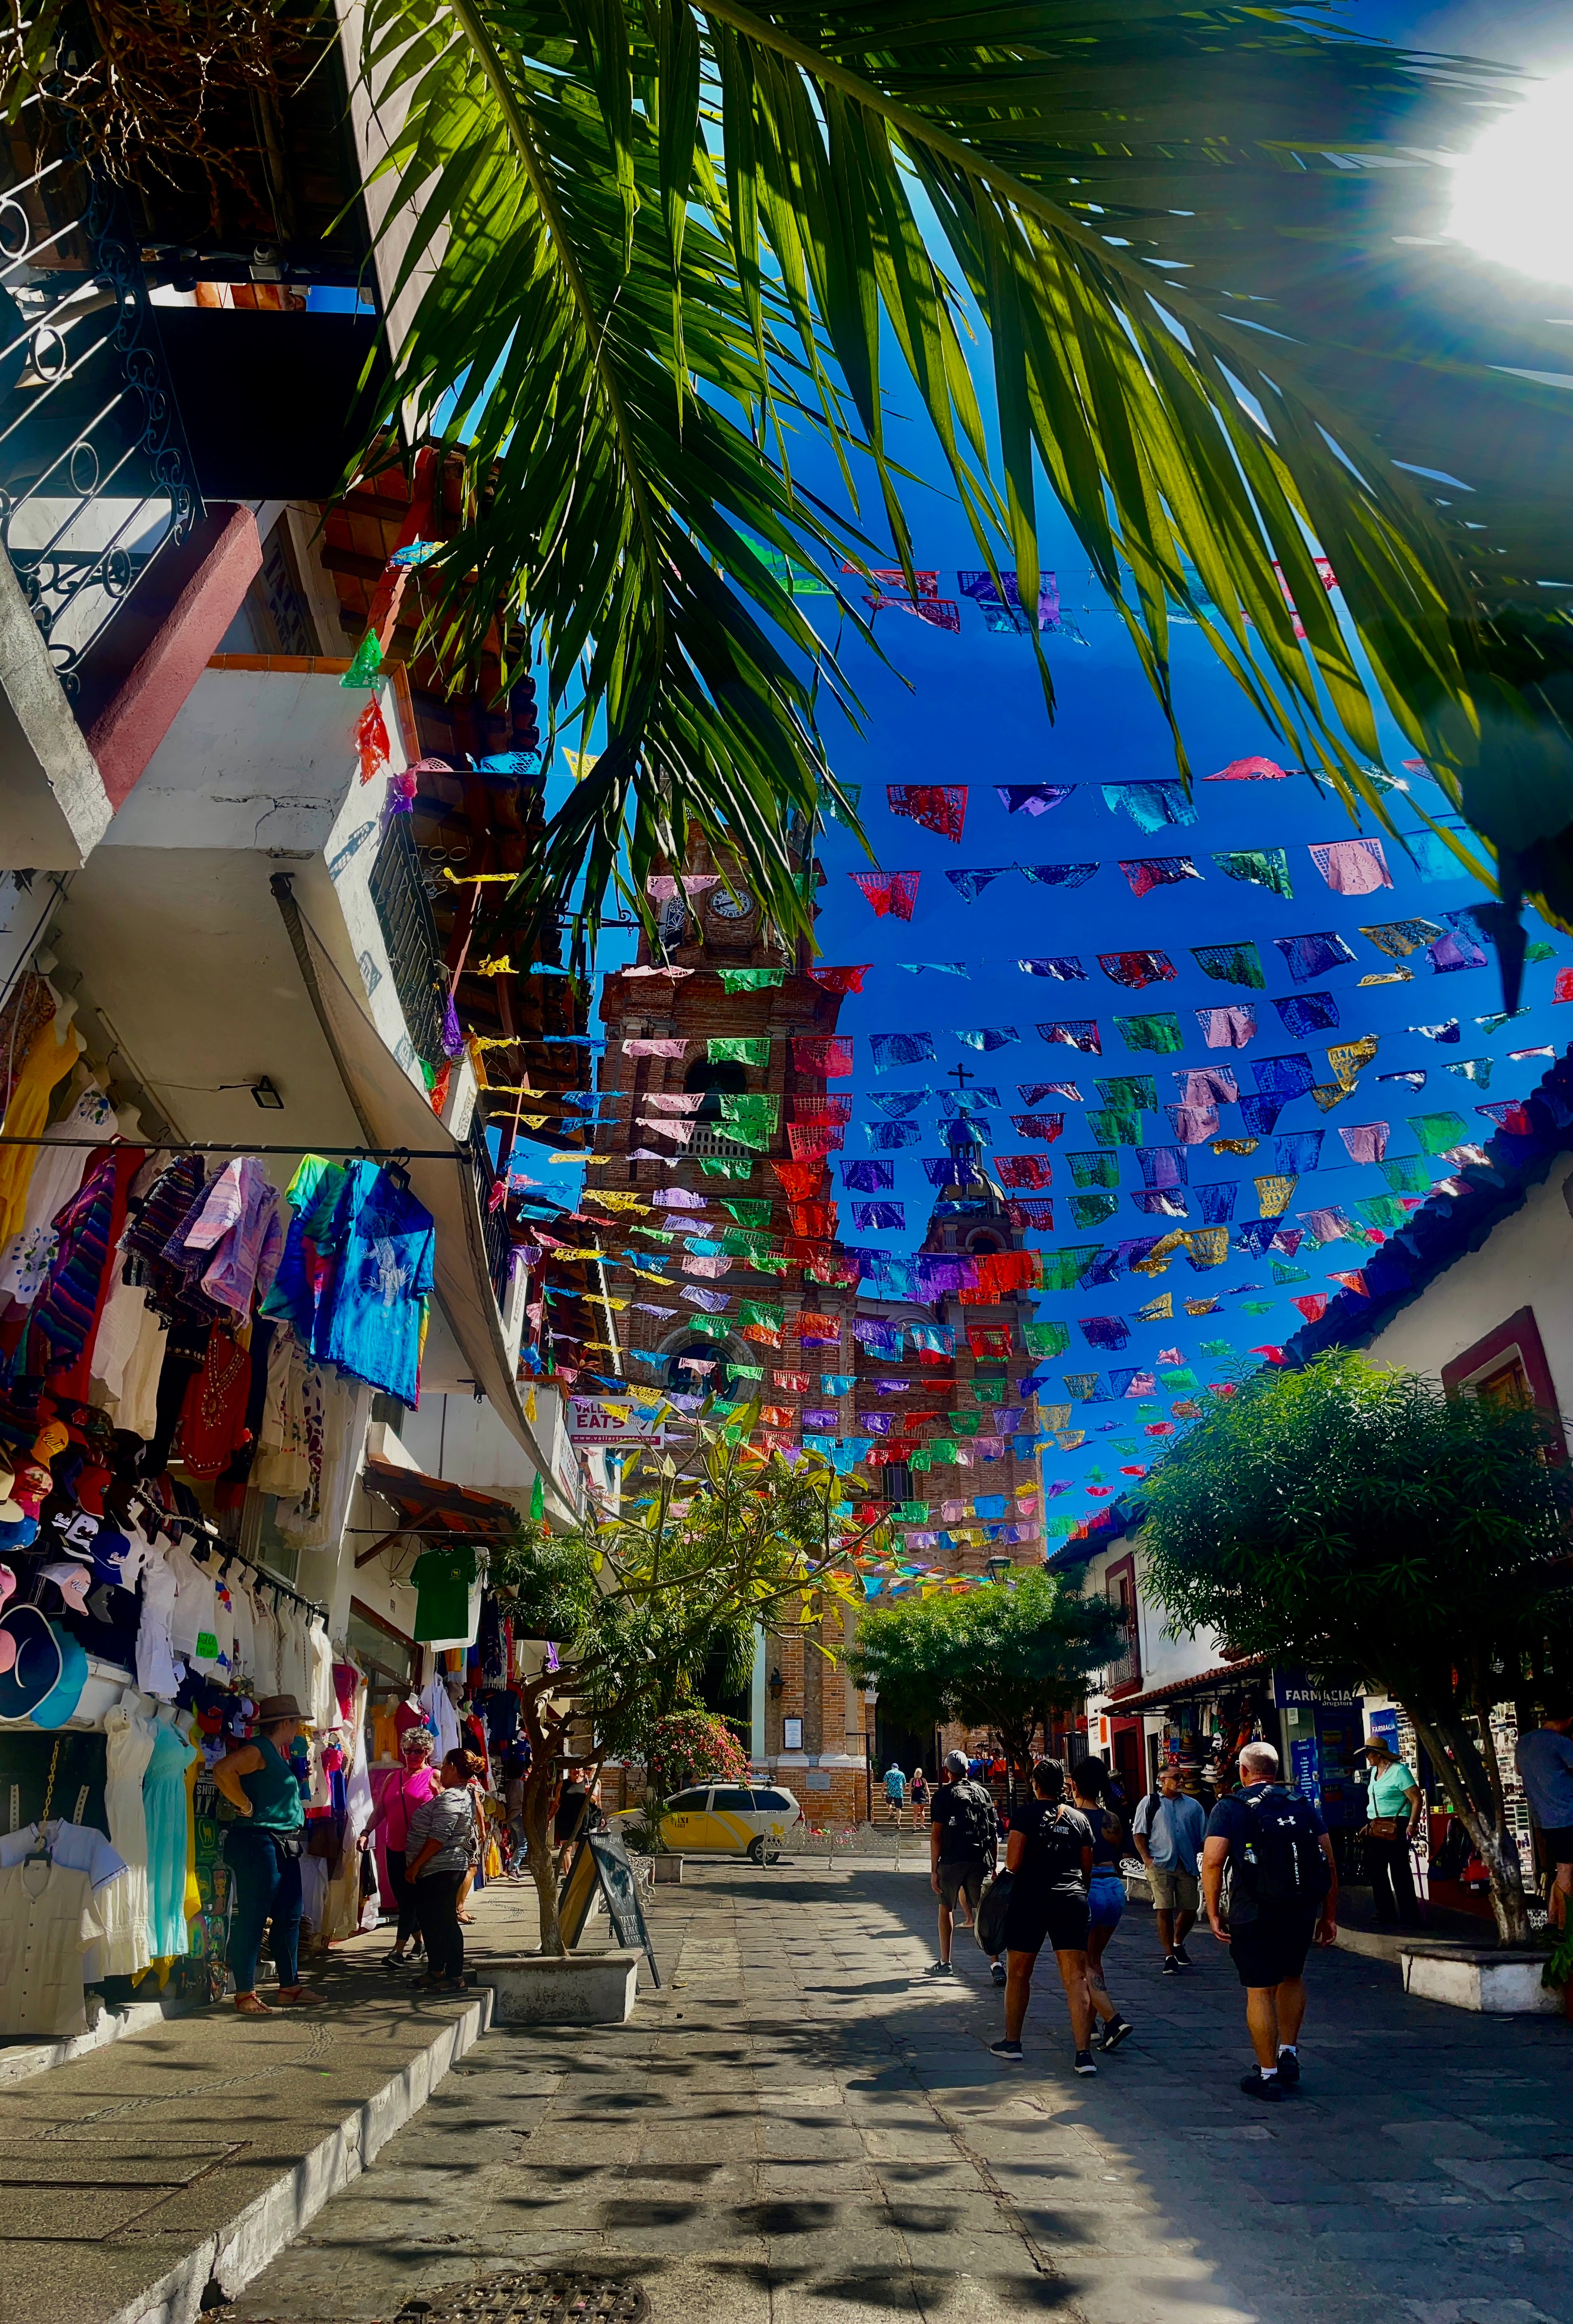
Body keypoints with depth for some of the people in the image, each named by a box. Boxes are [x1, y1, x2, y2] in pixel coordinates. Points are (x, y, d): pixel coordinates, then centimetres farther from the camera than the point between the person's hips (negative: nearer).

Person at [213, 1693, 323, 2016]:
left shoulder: (277, 1755, 17)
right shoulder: (257, 1750, -13)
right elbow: (223, 1771, -30)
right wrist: (246, 1807, -22)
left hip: (284, 1845, 10)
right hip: (258, 1842, -10)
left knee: (288, 1917, 13)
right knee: (252, 1918, -3)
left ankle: (290, 1987, 21)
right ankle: (245, 1994, 5)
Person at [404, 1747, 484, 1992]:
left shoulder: (450, 1798, -20)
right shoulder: (466, 1795, 13)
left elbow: (438, 1838, -24)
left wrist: (415, 1866, -18)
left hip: (441, 1871, -11)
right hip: (437, 1871, 11)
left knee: (444, 1922, -4)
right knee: (431, 1920, 18)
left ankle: (455, 1978, 2)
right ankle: (435, 1972, 28)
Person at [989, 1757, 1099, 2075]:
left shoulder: (1025, 1813, -6)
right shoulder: (1079, 1819, 6)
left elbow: (1013, 1863, -11)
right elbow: (1088, 1867, 10)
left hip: (1030, 1899, -3)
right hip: (1072, 1901, 3)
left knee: (1018, 1974, 13)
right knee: (1077, 1978, 1)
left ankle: (1012, 2043, 23)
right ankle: (1083, 2053, -6)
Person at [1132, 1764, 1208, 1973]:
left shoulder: (1193, 1806, 14)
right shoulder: (1150, 1803, 6)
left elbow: (1205, 1835, 17)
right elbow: (1139, 1833, 3)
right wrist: (1147, 1858, -7)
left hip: (1187, 1866, 3)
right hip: (1159, 1864, -3)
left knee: (1190, 1909, 6)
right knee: (1164, 1910, -7)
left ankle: (1178, 1944, 34)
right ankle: (1170, 1957, 4)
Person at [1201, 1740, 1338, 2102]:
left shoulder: (1230, 1808, -3)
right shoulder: (1303, 1805, 7)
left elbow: (1212, 1862, -13)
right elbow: (1329, 1863, 5)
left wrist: (1213, 1913, -4)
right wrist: (1329, 1916, 13)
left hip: (1253, 1914, -4)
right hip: (1302, 1911, 4)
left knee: (1260, 1991, 6)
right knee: (1292, 1978, 26)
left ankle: (1268, 2075, 12)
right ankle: (1289, 2055, 24)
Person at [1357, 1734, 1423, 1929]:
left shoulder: (1398, 1771, -13)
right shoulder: (1374, 1771, 14)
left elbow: (1417, 1800, -16)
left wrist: (1412, 1825, -21)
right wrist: (1369, 1825, 22)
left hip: (1395, 1828, -9)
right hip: (1376, 1829, 9)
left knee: (1400, 1873, -6)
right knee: (1375, 1871, 13)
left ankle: (1410, 1918, 2)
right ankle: (1386, 1912, 25)